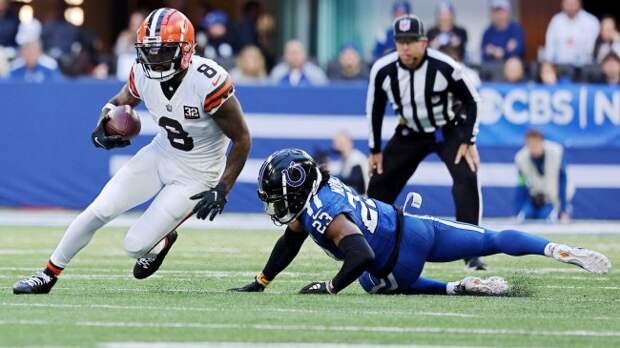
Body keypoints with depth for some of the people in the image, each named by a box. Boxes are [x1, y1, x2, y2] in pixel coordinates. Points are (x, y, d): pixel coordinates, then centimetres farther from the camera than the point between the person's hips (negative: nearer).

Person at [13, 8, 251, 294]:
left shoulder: (208, 84, -31)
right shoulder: (144, 74, -13)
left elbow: (242, 139, -19)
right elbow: (119, 103, 10)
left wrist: (222, 189, -23)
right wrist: (103, 126, -13)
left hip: (196, 174, -5)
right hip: (160, 153, 5)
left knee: (135, 246, -8)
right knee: (98, 212, -4)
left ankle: (163, 240, 30)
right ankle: (48, 276, 15)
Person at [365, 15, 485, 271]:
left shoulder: (444, 67, -27)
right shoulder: (382, 71, -19)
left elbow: (471, 101, -12)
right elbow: (375, 108, -1)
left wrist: (468, 141, -16)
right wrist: (375, 149, 3)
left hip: (449, 131, -3)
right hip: (410, 134, 3)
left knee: (466, 179, -23)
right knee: (380, 183, 2)